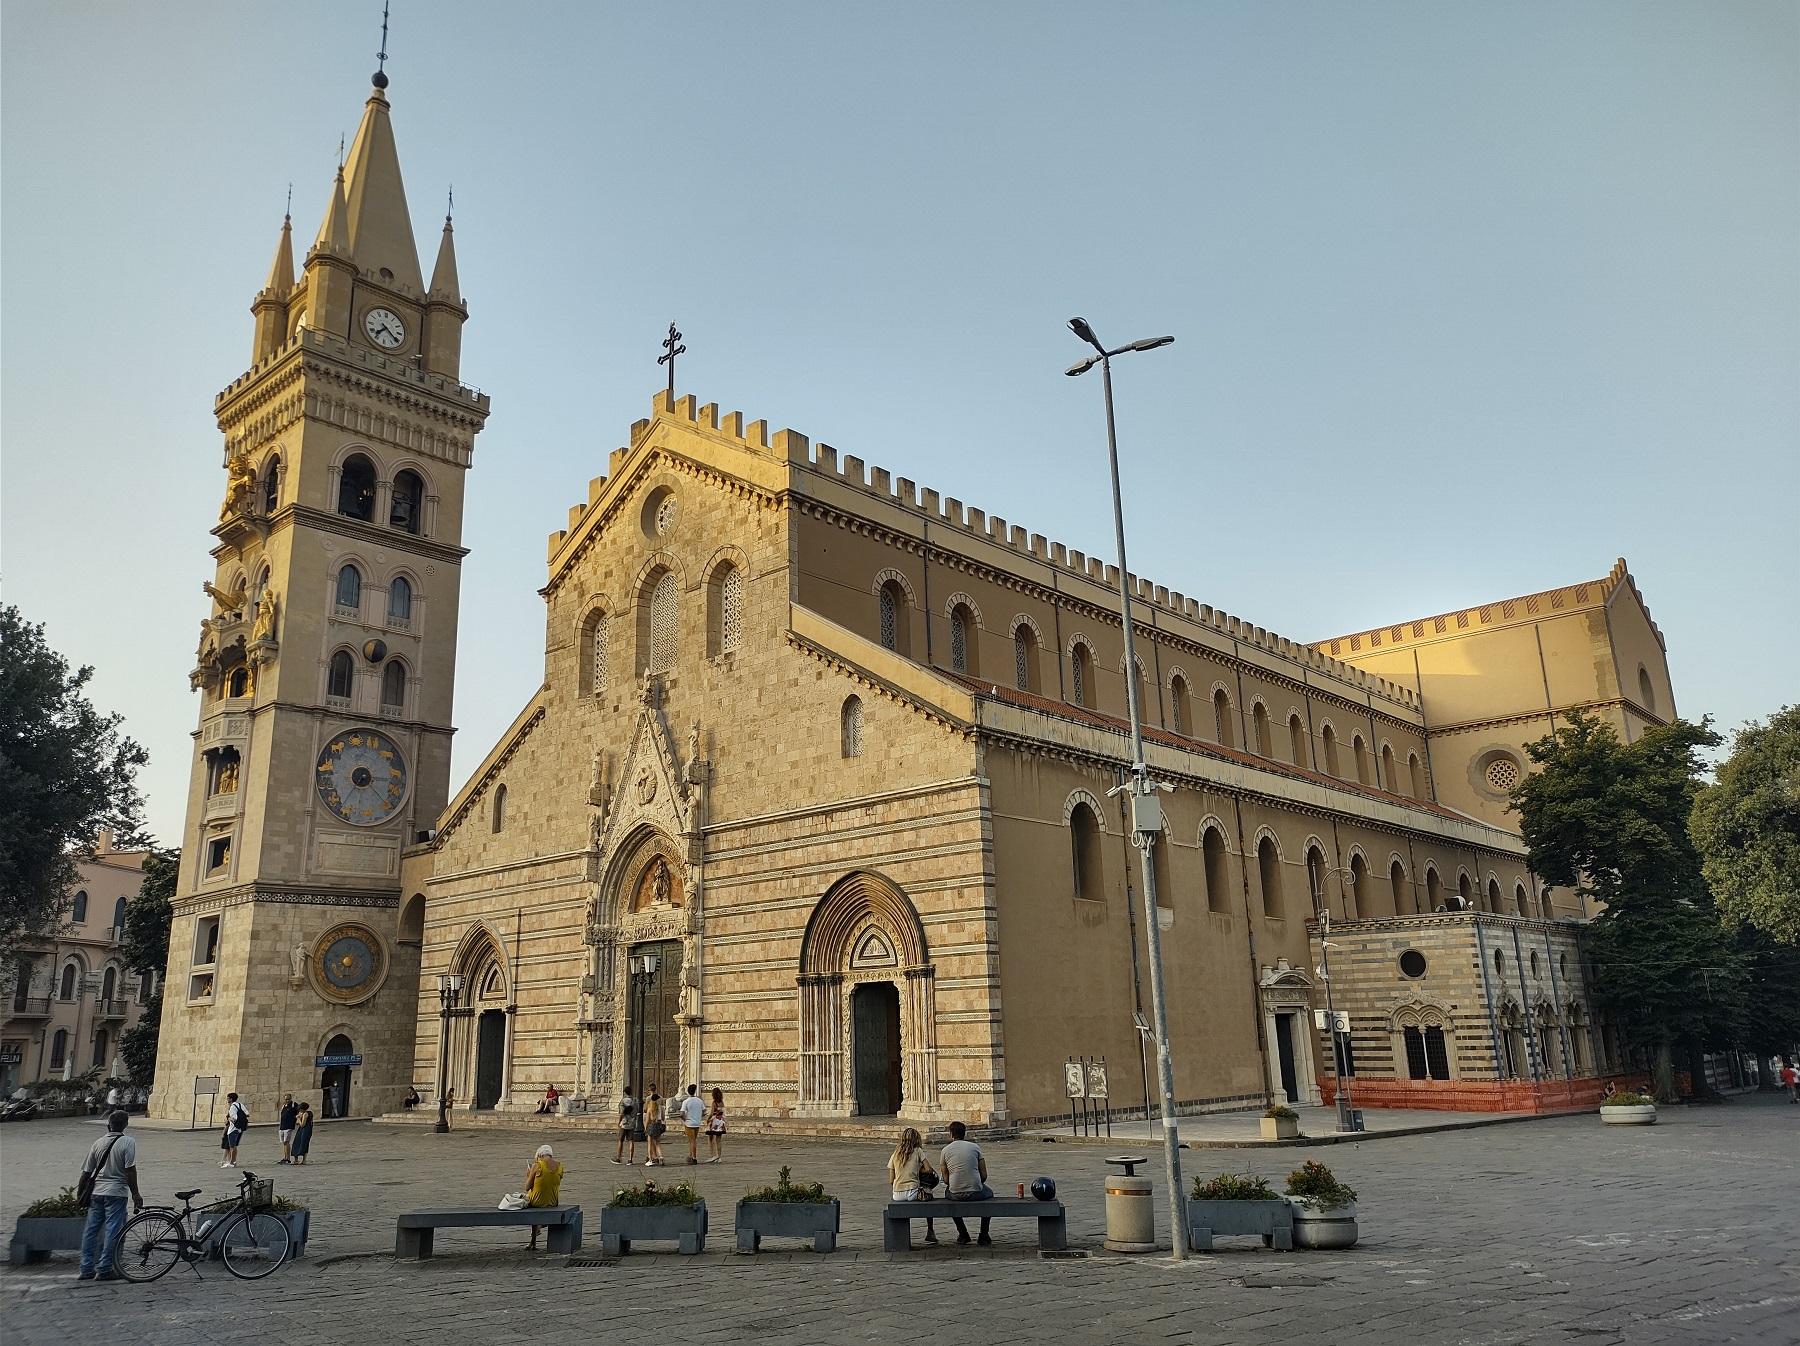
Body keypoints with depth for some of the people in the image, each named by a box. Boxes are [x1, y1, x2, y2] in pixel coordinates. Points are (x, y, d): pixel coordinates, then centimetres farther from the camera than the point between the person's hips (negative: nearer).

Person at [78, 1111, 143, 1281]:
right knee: (112, 1231, 0)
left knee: (90, 1230, 12)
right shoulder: (128, 1143, -8)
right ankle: (104, 1269, 0)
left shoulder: (98, 1143, 7)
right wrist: (135, 1194, -7)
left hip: (96, 1192, 5)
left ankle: (87, 1269, 15)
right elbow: (130, 1171, -13)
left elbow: (87, 1171, 11)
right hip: (116, 1192, -5)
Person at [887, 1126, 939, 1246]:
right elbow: (929, 1169, -1)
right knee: (928, 1195, 26)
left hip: (897, 1195, 3)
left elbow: (891, 1181, 8)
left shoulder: (894, 1155, 9)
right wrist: (917, 1171, 14)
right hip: (912, 1193, -3)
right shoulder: (918, 1151, 0)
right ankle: (930, 1232, 25)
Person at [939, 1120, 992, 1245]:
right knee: (989, 1193, 34)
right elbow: (984, 1176, 4)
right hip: (976, 1193, 0)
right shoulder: (975, 1147, 3)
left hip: (955, 1195, 0)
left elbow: (946, 1180, 6)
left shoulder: (945, 1151, 2)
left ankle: (963, 1234, 34)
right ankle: (984, 1236, 27)